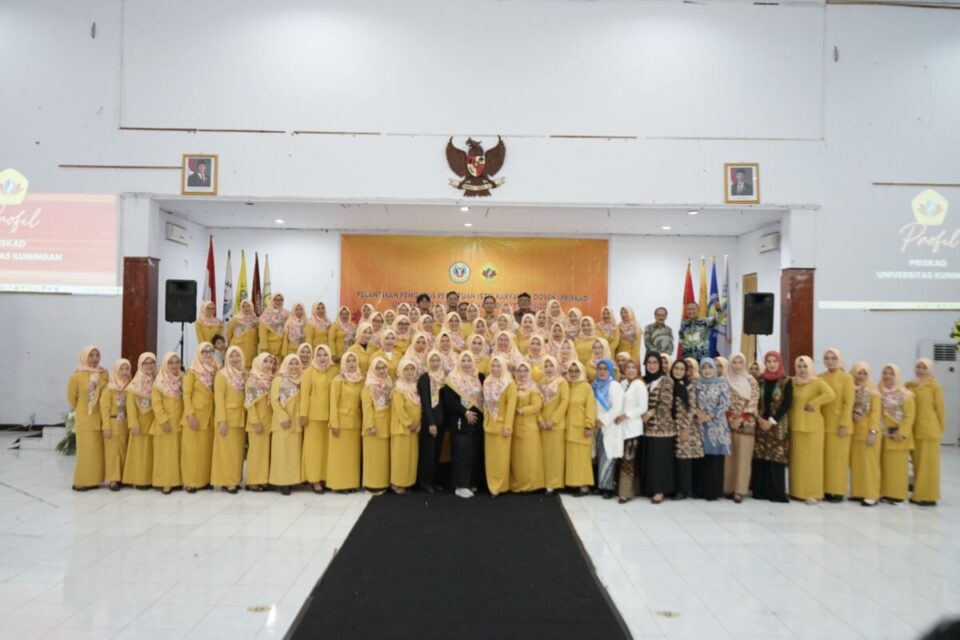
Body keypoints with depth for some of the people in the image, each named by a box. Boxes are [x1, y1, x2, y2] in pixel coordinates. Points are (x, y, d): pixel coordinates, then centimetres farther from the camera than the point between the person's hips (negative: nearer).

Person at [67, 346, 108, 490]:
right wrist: (81, 410, 12)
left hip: (100, 419, 4)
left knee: (98, 451, 6)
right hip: (85, 420, -4)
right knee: (86, 451, -3)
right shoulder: (77, 376, -9)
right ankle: (81, 482, 5)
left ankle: (93, 480, 14)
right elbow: (71, 397, 2)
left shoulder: (104, 374, 2)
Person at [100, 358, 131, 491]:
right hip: (113, 423, -5)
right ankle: (112, 479, 2)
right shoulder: (109, 388, -8)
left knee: (124, 450, 9)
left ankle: (122, 477, 17)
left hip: (126, 423, 5)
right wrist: (106, 427, -14)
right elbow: (104, 408, -10)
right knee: (113, 451, -2)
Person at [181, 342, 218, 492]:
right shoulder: (192, 372, -4)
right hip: (195, 415, -5)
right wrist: (190, 415, -17)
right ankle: (190, 482, 1)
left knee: (206, 449, 8)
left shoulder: (214, 371, 10)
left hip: (209, 415, 5)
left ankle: (204, 479, 15)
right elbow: (186, 395, -9)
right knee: (192, 449, -3)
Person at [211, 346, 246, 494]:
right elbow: (218, 399, -11)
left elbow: (246, 396, 12)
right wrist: (222, 420, -18)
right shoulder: (222, 375, -6)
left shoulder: (243, 374, 11)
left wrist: (246, 417, 4)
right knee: (227, 450, -3)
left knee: (237, 450, 9)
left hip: (240, 417, 6)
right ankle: (226, 481, 2)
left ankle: (234, 480, 16)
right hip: (227, 417, -6)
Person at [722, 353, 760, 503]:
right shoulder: (725, 381, 7)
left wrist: (741, 419, -9)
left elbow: (753, 402, -3)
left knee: (743, 456, -3)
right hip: (729, 421, 2)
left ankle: (740, 490, 0)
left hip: (746, 422, -2)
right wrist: (730, 418, -6)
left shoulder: (751, 381, 2)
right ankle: (728, 487, 12)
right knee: (729, 455, 4)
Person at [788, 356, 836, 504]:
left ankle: (813, 493, 3)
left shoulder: (817, 382, -6)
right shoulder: (792, 382, 9)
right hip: (795, 425, 5)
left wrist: (813, 403, -17)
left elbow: (831, 395, -22)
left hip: (812, 425, -5)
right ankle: (798, 491, 14)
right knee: (797, 459, 8)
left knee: (812, 459, -2)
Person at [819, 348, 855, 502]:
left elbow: (849, 402, -6)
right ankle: (825, 490, 11)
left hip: (839, 424, -3)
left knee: (838, 458, 0)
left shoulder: (847, 377, -1)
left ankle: (838, 492, 6)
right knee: (824, 458, 6)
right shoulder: (820, 378, 8)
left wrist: (844, 424, -12)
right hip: (823, 423, 3)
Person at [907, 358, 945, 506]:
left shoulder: (934, 386, -6)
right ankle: (918, 494, 18)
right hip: (914, 429, 5)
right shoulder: (909, 386, 7)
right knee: (917, 462, 10)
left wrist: (941, 428, 0)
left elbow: (940, 407, -3)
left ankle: (928, 496, 6)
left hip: (929, 429, -5)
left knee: (929, 462, 1)